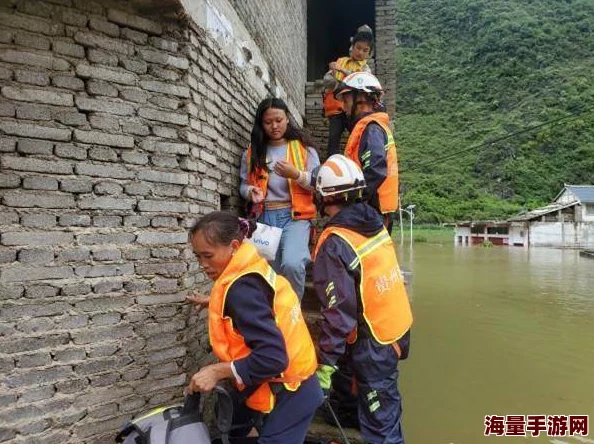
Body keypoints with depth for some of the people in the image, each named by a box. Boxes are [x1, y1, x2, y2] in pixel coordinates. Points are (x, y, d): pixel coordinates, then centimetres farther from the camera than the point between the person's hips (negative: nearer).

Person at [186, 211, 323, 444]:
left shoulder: (241, 287, -26)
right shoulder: (251, 270, 1)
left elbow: (274, 357, -31)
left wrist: (218, 371, -23)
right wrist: (215, 303, 26)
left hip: (287, 393, -9)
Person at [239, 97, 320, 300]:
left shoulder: (303, 147, 6)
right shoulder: (252, 152, 12)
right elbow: (244, 184, 14)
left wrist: (296, 174, -17)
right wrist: (251, 191, -10)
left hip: (294, 215, -3)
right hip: (264, 218, 3)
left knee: (291, 264, -25)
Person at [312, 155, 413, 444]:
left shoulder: (334, 244, -23)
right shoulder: (374, 223, 0)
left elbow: (339, 311, -23)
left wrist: (326, 363, -15)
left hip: (374, 342, -8)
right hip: (398, 325, 9)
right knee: (344, 365, 31)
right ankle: (344, 412, 56)